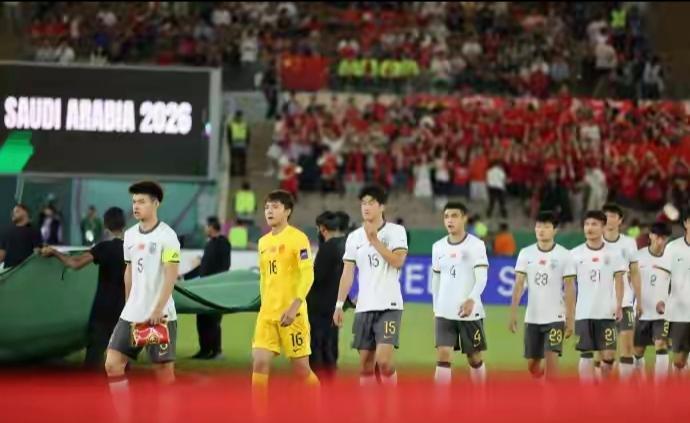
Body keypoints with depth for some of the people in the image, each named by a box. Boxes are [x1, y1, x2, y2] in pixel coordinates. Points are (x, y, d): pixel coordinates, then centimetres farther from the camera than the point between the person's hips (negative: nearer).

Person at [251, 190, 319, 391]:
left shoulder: (297, 238, -7)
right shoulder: (263, 242, 14)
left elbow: (308, 275, -15)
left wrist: (294, 307, -23)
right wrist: (264, 306, 16)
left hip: (292, 313, -6)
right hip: (267, 313, 6)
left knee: (301, 367, 1)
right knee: (260, 363, -5)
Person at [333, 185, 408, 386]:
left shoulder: (396, 231, -1)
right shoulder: (354, 237, 10)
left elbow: (398, 260, -14)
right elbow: (347, 273, 9)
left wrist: (375, 240, -13)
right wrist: (339, 305, 2)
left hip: (389, 306, -4)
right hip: (364, 308, 4)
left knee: (383, 360, -16)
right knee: (365, 365, 5)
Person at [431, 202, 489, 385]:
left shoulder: (476, 245, -7)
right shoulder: (438, 246, 6)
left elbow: (482, 278, -14)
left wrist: (471, 300, -29)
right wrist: (436, 308, 17)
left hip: (470, 312, -3)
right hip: (444, 313, 3)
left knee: (474, 358, 9)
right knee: (443, 355, -9)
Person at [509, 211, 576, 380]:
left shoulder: (564, 255, -4)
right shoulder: (525, 253, 2)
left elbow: (569, 288, -3)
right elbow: (519, 285, 0)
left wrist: (570, 319, -7)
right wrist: (513, 313, -8)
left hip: (555, 317, -3)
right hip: (532, 318, 3)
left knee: (551, 358, -15)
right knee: (532, 364, 9)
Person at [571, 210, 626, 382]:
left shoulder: (613, 253, 2)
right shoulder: (575, 254, 2)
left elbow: (619, 280, 3)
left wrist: (619, 306, -7)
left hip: (606, 312, 0)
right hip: (583, 313, 0)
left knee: (608, 355, -1)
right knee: (586, 355, 0)